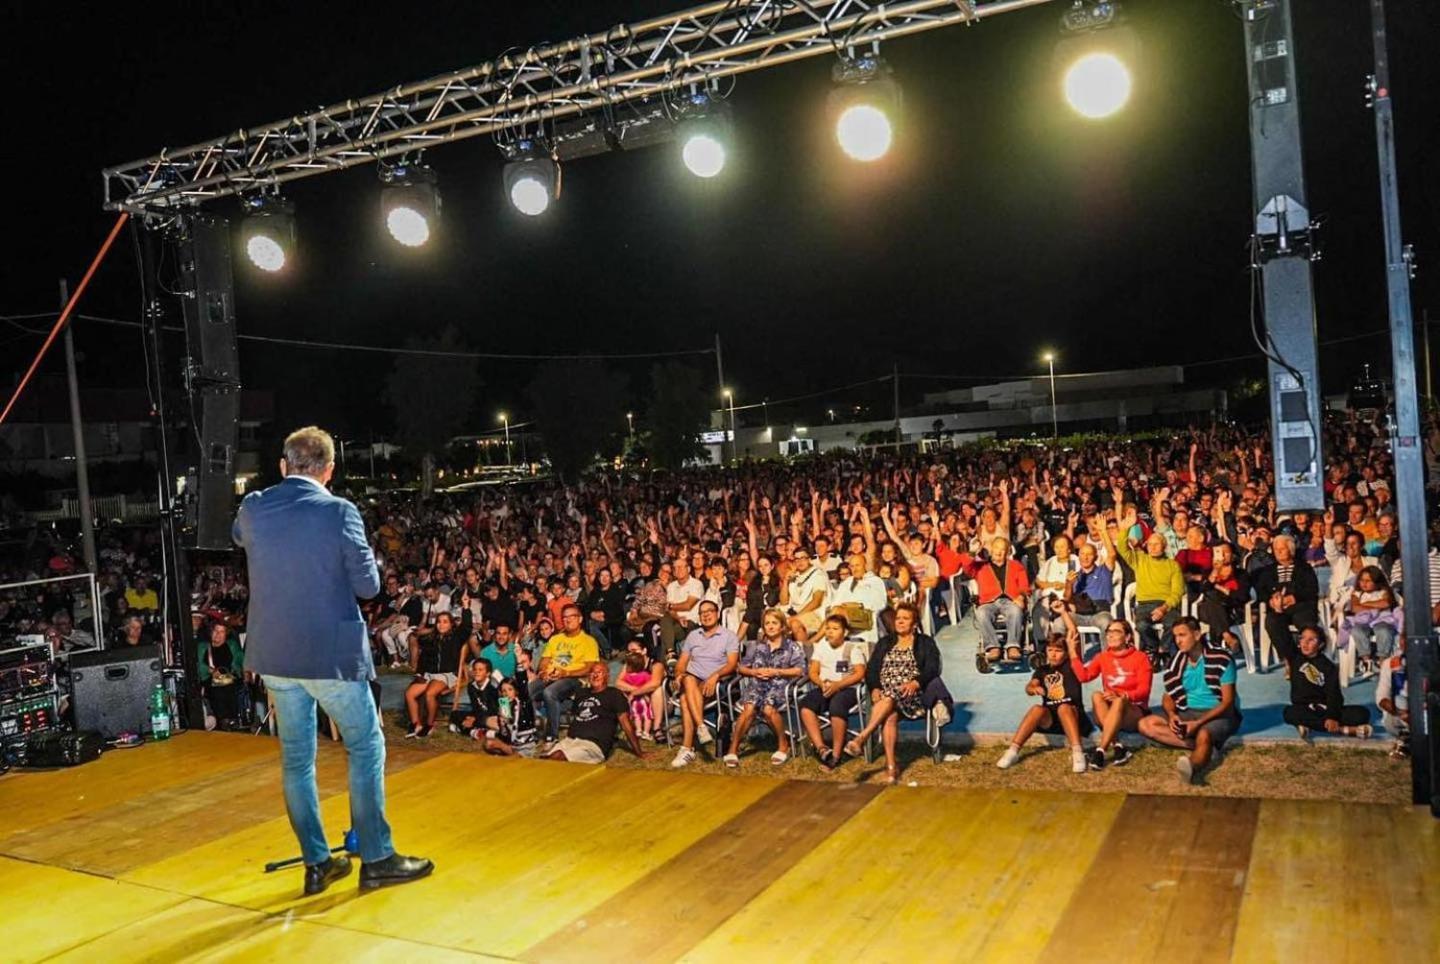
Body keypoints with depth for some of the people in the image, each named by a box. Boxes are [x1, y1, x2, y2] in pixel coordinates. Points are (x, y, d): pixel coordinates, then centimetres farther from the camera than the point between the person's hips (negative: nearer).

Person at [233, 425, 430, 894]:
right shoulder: (338, 511, -15)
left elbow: (238, 538, 25)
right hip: (330, 653, -5)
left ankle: (316, 863, 22)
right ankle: (376, 858, 12)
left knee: (296, 756, 14)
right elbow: (368, 585, -10)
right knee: (366, 746, 9)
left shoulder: (253, 508, -1)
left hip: (274, 654, 5)